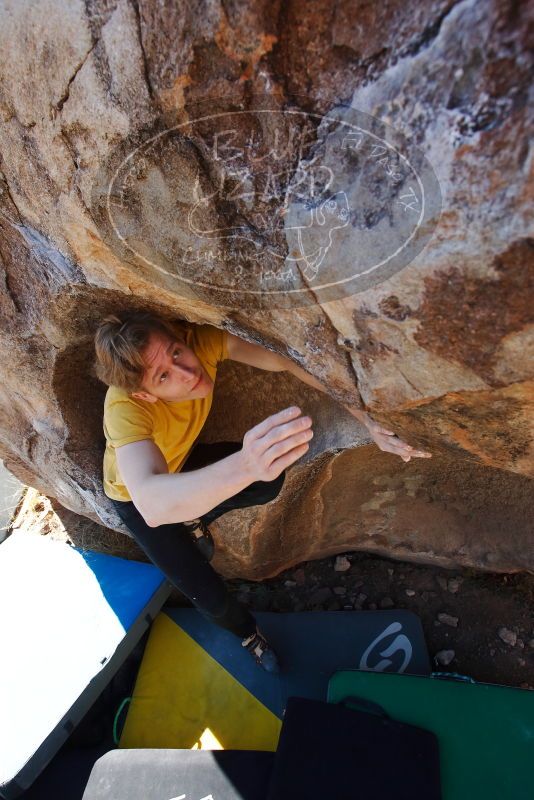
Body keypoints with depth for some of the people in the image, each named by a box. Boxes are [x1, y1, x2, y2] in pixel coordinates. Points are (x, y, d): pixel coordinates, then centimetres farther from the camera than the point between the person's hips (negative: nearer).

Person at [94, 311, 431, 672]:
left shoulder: (203, 340, -31)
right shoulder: (125, 408, -42)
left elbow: (288, 359, -32)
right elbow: (152, 503, -57)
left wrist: (370, 421, -40)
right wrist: (245, 465, -75)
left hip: (183, 461, 4)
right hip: (136, 496, -3)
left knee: (271, 479, -21)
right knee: (211, 599, -9)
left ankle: (192, 519, 10)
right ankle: (245, 629, 30)